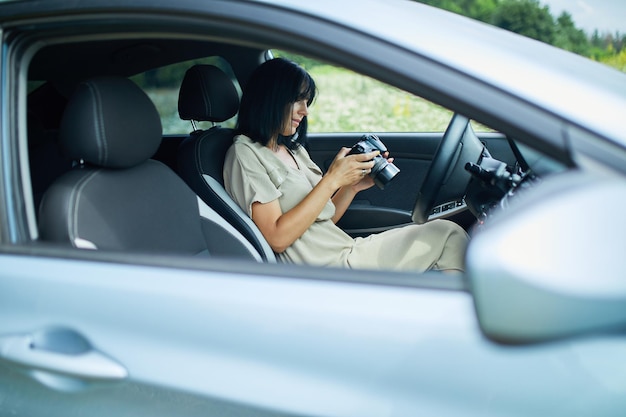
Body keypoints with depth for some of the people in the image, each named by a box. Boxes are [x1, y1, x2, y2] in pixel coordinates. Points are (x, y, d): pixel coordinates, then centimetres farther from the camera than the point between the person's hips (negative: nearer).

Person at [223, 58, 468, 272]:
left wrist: (353, 186, 0)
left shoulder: (294, 149, 18)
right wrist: (332, 180, -17)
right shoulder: (244, 153, -8)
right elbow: (278, 237, -18)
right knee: (448, 235, -8)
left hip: (345, 253, 8)